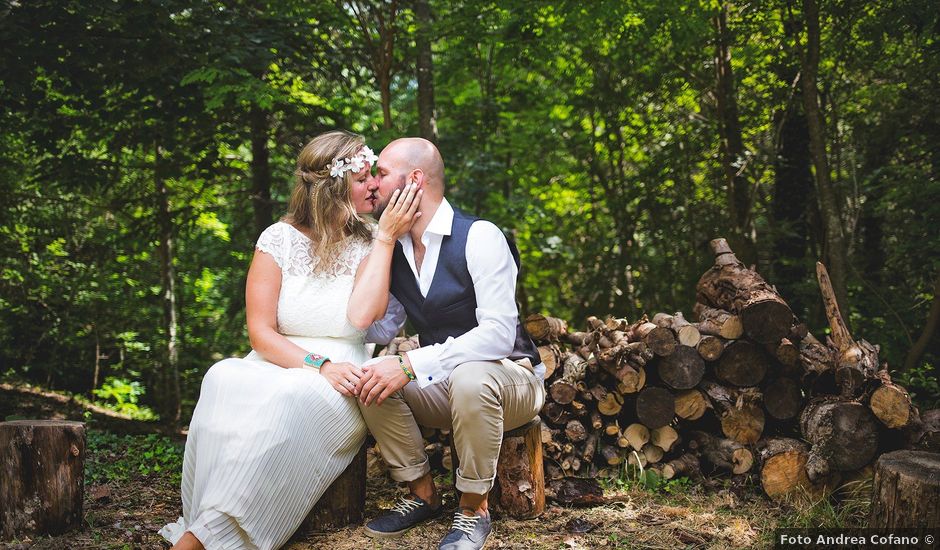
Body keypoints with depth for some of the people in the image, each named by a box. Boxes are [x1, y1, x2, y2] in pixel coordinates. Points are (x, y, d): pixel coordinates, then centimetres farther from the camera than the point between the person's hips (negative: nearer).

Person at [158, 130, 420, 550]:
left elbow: (362, 315, -15)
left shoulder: (368, 244, 6)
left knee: (290, 398, -36)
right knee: (224, 380, -33)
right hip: (276, 369, 1)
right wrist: (319, 365, -18)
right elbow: (261, 334, -2)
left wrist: (387, 236, -12)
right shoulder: (279, 240, 5)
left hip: (339, 389, -1)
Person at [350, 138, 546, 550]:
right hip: (442, 385, 6)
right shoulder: (393, 248, 5)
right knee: (370, 378, -20)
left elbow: (498, 333, -27)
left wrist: (411, 364, -34)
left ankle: (473, 507, -16)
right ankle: (422, 494, -2)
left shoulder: (479, 237, -17)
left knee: (469, 377, -39)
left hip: (509, 379, -6)